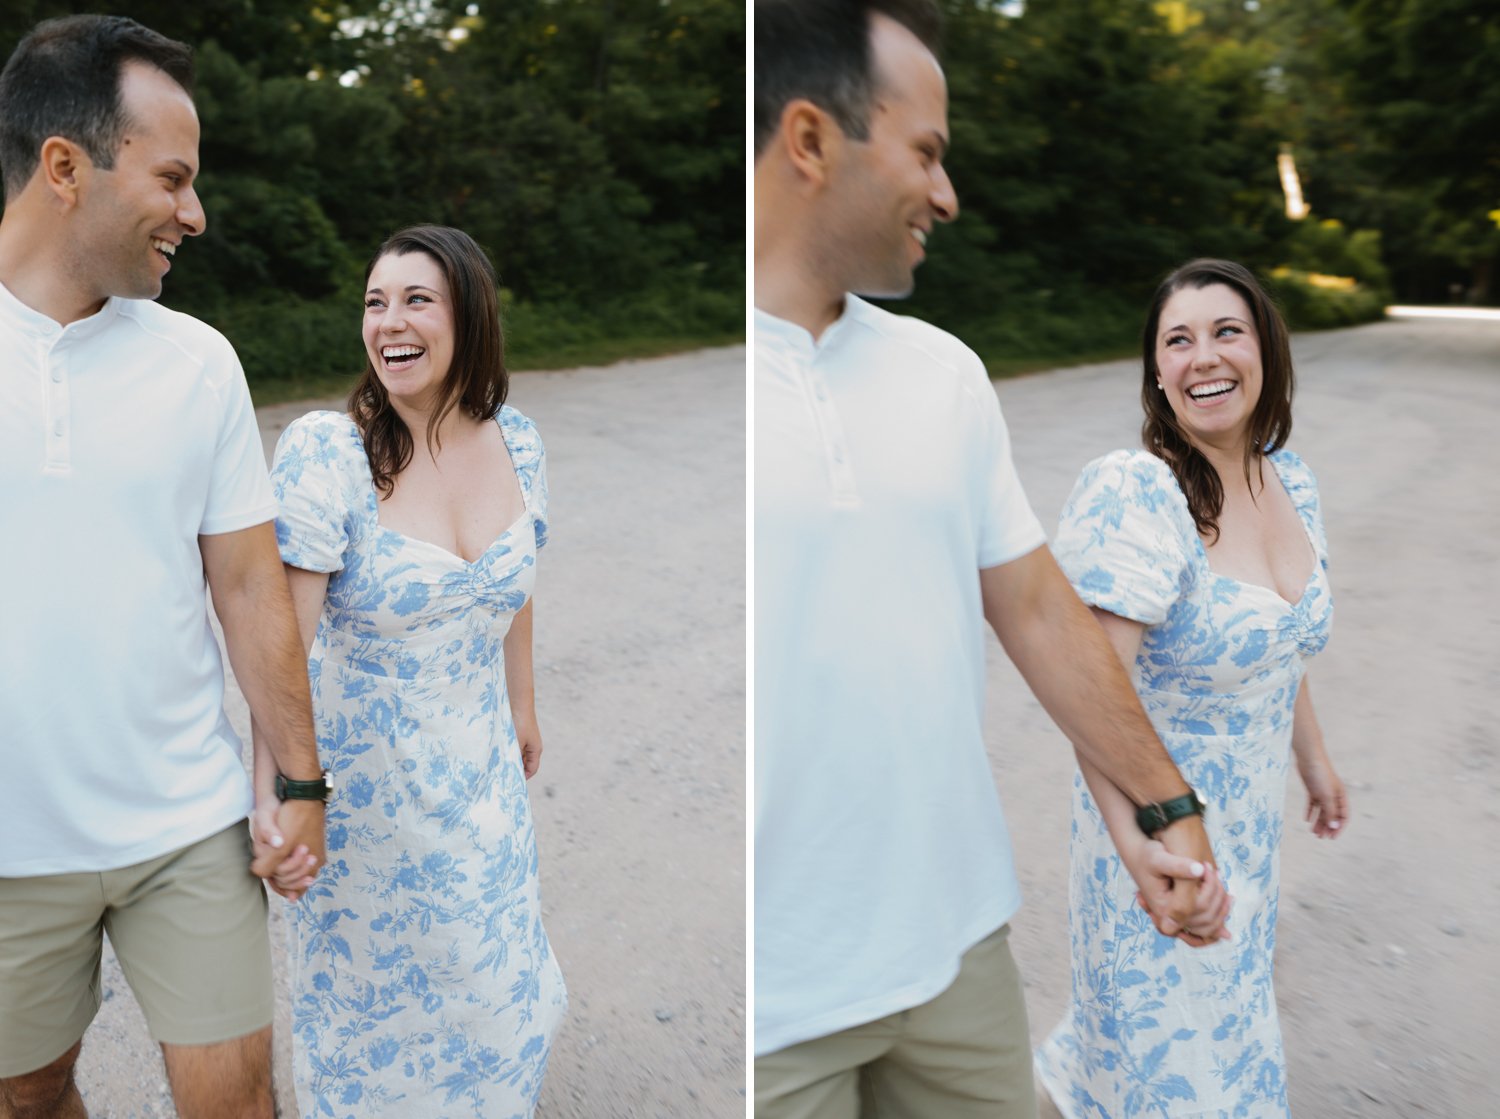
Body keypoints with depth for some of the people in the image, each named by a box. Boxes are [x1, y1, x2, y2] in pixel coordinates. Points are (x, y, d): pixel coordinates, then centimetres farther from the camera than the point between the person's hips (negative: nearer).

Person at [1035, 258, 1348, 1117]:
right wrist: (1142, 847, -35)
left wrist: (1316, 758, 19)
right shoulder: (1131, 491, -26)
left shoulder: (1292, 480, -1)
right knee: (1171, 1047, 9)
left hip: (1252, 817, 8)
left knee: (1226, 997, 26)